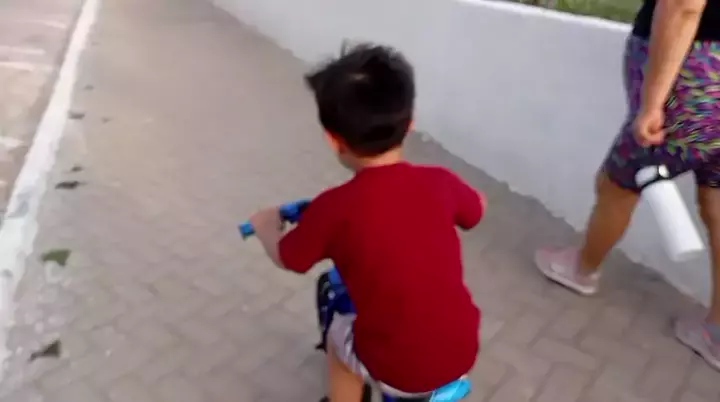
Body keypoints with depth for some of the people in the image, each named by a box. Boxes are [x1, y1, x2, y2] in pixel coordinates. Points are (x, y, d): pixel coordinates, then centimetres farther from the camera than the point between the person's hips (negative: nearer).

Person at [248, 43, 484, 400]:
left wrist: (266, 224, 20)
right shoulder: (440, 182, -10)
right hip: (463, 352, 4)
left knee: (339, 336, 27)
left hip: (396, 370, -3)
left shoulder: (334, 208, -20)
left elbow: (283, 257, 0)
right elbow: (478, 207, 14)